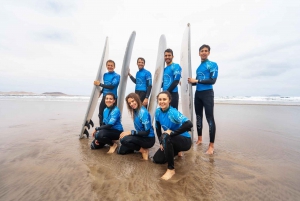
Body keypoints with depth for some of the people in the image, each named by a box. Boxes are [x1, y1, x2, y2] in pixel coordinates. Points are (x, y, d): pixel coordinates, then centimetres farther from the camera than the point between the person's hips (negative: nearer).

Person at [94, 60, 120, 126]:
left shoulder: (116, 76, -10)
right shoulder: (105, 75, 10)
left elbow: (111, 86, -21)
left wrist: (100, 84, -16)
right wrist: (101, 92, 6)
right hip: (104, 97, 7)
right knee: (101, 114, 14)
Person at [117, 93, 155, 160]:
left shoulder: (143, 112, -23)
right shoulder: (135, 111, 2)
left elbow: (147, 132, -23)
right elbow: (138, 129, 8)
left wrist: (131, 132, -24)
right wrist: (128, 133, -3)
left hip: (149, 139, -8)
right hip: (141, 136, 8)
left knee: (124, 140, -27)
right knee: (120, 151, 9)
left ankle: (143, 150, -7)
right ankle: (141, 147, 17)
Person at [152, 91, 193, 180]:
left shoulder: (173, 112, -27)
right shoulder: (158, 111, -7)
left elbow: (189, 124, -42)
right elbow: (158, 128, 5)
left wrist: (172, 132, -34)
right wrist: (161, 143, -2)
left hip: (185, 141, -7)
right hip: (171, 141, 7)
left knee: (165, 137, -36)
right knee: (156, 159, 5)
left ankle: (171, 169, -19)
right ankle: (176, 151, 31)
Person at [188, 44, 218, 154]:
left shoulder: (213, 64, -2)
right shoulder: (198, 68, 16)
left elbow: (213, 80, -14)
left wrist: (196, 80, -15)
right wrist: (190, 82, 1)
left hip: (207, 93, -7)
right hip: (198, 93, 7)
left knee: (209, 118, -7)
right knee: (198, 116, 11)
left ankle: (211, 145, 0)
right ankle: (199, 139, 24)